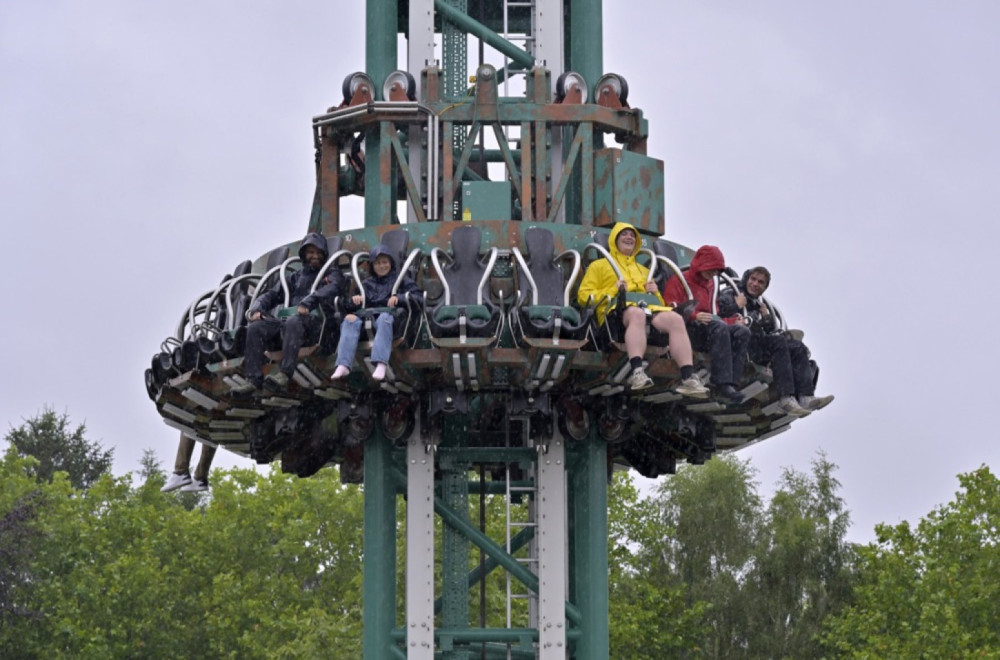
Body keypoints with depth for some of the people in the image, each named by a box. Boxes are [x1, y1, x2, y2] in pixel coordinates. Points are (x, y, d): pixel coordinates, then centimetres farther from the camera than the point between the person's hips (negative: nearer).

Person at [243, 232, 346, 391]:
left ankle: (284, 374, -52)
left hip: (316, 323, -5)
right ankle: (253, 379, -34)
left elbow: (332, 288, -4)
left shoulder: (331, 274, 21)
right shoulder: (295, 278, 34)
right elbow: (271, 294, 25)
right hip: (287, 321, 5)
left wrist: (309, 302, -23)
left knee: (294, 322, -40)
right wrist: (257, 309, 1)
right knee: (255, 328, -22)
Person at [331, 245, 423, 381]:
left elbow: (418, 296, 6)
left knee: (384, 318, -39)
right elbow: (348, 306, 23)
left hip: (389, 315, -3)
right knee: (350, 319, -29)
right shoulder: (367, 283, 29)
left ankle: (381, 365, -56)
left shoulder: (400, 279, 21)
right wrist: (354, 300, -1)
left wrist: (399, 297, -10)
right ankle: (343, 365, -44)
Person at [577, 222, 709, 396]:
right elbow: (584, 296, 13)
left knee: (675, 319, -31)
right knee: (637, 313, -43)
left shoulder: (643, 270, 39)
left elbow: (660, 302, 37)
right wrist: (612, 291, -3)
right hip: (617, 310, -4)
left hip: (648, 308, 4)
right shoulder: (599, 266, 26)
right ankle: (636, 372, -59)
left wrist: (654, 292, 13)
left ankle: (688, 377, -42)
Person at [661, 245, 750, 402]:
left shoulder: (709, 284, 30)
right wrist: (694, 316, -25)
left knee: (742, 331, -20)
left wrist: (733, 321, 8)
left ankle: (731, 383, -35)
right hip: (687, 330, -7)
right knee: (719, 327, -36)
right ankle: (722, 383, -46)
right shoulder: (678, 281, 7)